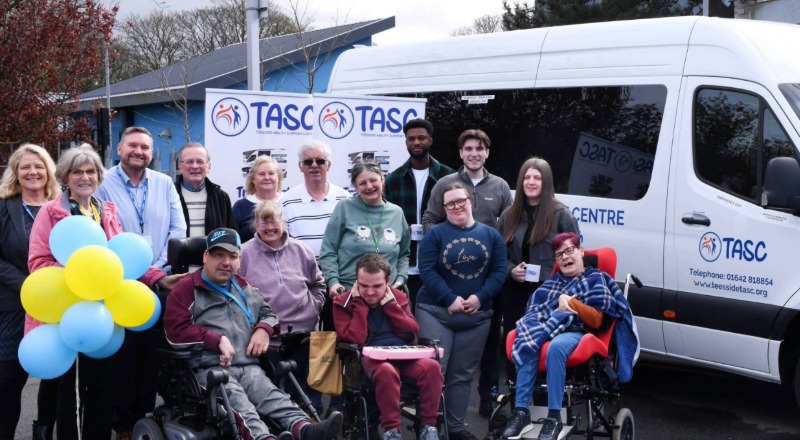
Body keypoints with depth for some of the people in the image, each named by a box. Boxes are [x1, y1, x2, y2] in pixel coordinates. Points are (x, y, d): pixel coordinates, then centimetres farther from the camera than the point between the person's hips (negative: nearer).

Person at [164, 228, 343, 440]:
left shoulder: (246, 288, 26)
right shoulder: (186, 290, 6)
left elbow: (268, 314, 34)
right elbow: (176, 331, -4)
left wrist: (264, 329, 8)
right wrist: (218, 340, -11)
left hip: (248, 367, 5)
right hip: (210, 368, -5)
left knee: (273, 396, -26)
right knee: (238, 403, -34)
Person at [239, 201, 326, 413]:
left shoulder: (301, 251, 9)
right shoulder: (245, 254, -2)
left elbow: (318, 284, 21)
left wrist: (313, 307, 7)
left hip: (304, 335, 3)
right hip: (266, 339, -3)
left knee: (309, 389, 10)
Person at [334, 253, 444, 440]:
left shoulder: (398, 297, 14)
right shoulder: (344, 303, 3)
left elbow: (412, 333, 3)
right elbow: (355, 340, -11)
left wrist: (389, 304, -2)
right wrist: (360, 303, -7)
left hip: (404, 356, 4)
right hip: (371, 359, -4)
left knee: (431, 366, -28)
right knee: (387, 371, -40)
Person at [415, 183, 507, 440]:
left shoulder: (491, 235, 8)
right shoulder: (435, 234, -1)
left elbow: (499, 271, 2)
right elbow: (427, 270, -9)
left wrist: (480, 298, -12)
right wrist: (451, 300, -17)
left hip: (476, 315, 3)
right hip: (436, 312, -3)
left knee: (463, 374, 8)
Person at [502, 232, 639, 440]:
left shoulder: (596, 279, 14)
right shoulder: (553, 281, 27)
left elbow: (596, 320, 2)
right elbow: (534, 310, 15)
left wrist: (570, 301, -7)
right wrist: (559, 306, -5)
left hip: (577, 332, -4)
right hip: (546, 330, 4)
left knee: (557, 346, -40)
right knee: (527, 344, -33)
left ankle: (554, 417, -36)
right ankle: (521, 412, -36)